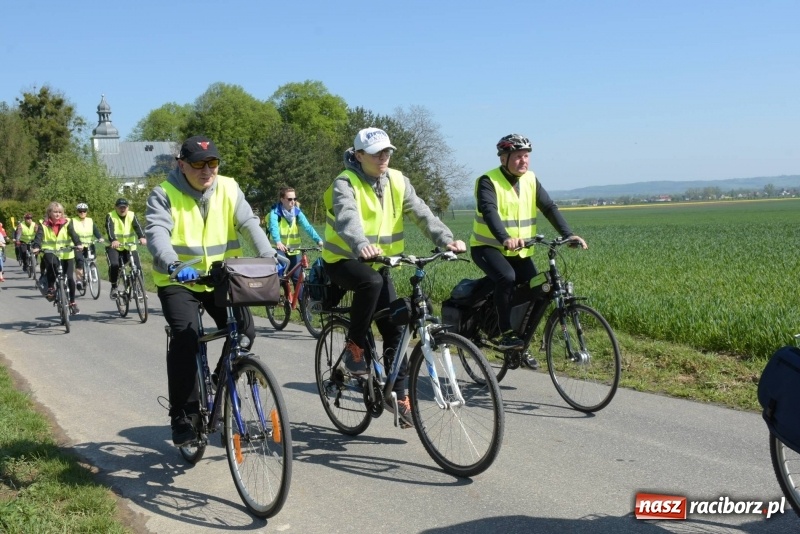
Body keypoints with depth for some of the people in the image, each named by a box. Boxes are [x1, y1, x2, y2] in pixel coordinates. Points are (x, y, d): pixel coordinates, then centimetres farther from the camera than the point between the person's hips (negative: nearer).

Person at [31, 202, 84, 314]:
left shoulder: (67, 223, 2)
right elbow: (39, 236, -13)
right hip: (50, 254, 0)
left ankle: (72, 302, 12)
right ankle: (50, 288, -7)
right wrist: (36, 247, -34)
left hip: (66, 255, 0)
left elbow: (73, 234, -12)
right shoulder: (44, 225, 1)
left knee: (69, 278, -5)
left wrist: (78, 244, -32)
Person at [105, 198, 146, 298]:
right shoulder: (110, 216, -8)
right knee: (114, 265, -25)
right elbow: (109, 229, -26)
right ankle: (113, 287, -4)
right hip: (113, 246, -2)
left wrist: (142, 237, -42)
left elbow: (137, 226, -20)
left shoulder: (132, 215, -3)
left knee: (137, 267, -13)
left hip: (129, 247, 2)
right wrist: (113, 240, -47)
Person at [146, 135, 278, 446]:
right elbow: (157, 232, -24)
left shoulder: (229, 189, 0)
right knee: (185, 337, -24)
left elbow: (249, 224, -12)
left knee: (245, 331, -13)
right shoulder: (165, 194, -8)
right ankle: (184, 416, -11)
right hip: (178, 281, -3)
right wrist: (173, 265, -44)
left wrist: (269, 256, -30)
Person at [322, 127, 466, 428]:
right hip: (343, 260, -5)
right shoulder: (345, 183, -17)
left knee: (394, 328, -2)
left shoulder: (396, 181, -2)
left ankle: (398, 393, 11)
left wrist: (446, 239, -31)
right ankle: (354, 345, -16)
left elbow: (421, 213, -13)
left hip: (378, 262, 5)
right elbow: (347, 218, -36)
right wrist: (361, 245, -57)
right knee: (371, 282, -37)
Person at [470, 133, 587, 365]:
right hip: (488, 246, -6)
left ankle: (522, 344, 10)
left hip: (519, 250, 6)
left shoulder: (531, 180, 2)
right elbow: (489, 211, -31)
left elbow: (549, 208, -5)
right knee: (506, 277, -33)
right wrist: (505, 238, -48)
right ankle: (505, 333, -17)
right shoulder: (488, 181, -15)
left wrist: (568, 234, -19)